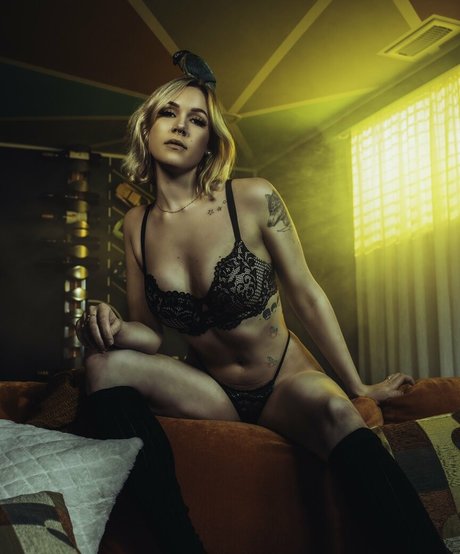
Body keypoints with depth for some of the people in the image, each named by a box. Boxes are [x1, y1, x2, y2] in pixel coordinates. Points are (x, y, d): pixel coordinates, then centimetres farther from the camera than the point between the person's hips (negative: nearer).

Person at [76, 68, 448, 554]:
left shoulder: (253, 199, -11)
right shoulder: (136, 225, 0)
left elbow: (307, 296, -4)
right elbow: (149, 332, 4)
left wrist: (358, 387, 3)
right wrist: (111, 328, -21)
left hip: (285, 383, -3)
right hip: (210, 392, 3)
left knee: (333, 410, -38)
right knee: (106, 364, -24)